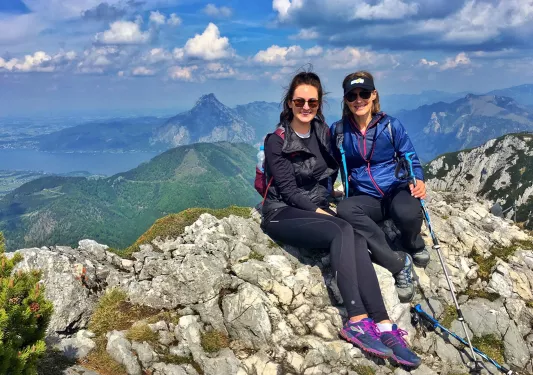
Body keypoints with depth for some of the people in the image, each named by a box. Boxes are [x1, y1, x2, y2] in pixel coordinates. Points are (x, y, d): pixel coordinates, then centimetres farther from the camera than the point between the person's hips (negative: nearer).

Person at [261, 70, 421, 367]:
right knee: (343, 232, -32)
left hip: (318, 210, 5)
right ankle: (357, 319, -34)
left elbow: (333, 169, 18)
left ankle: (383, 326, -32)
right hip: (283, 214, -4)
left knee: (357, 241, -26)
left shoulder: (324, 134, 10)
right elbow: (288, 189, -10)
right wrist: (317, 210, -19)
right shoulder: (276, 142, -5)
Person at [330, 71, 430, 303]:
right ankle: (399, 263, -25)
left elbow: (411, 160, 4)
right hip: (365, 198, 1)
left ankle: (414, 247, 4)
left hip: (396, 190, -1)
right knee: (344, 210, -34)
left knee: (407, 213, -37)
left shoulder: (391, 125, -1)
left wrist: (418, 180, -18)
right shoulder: (338, 131, 2)